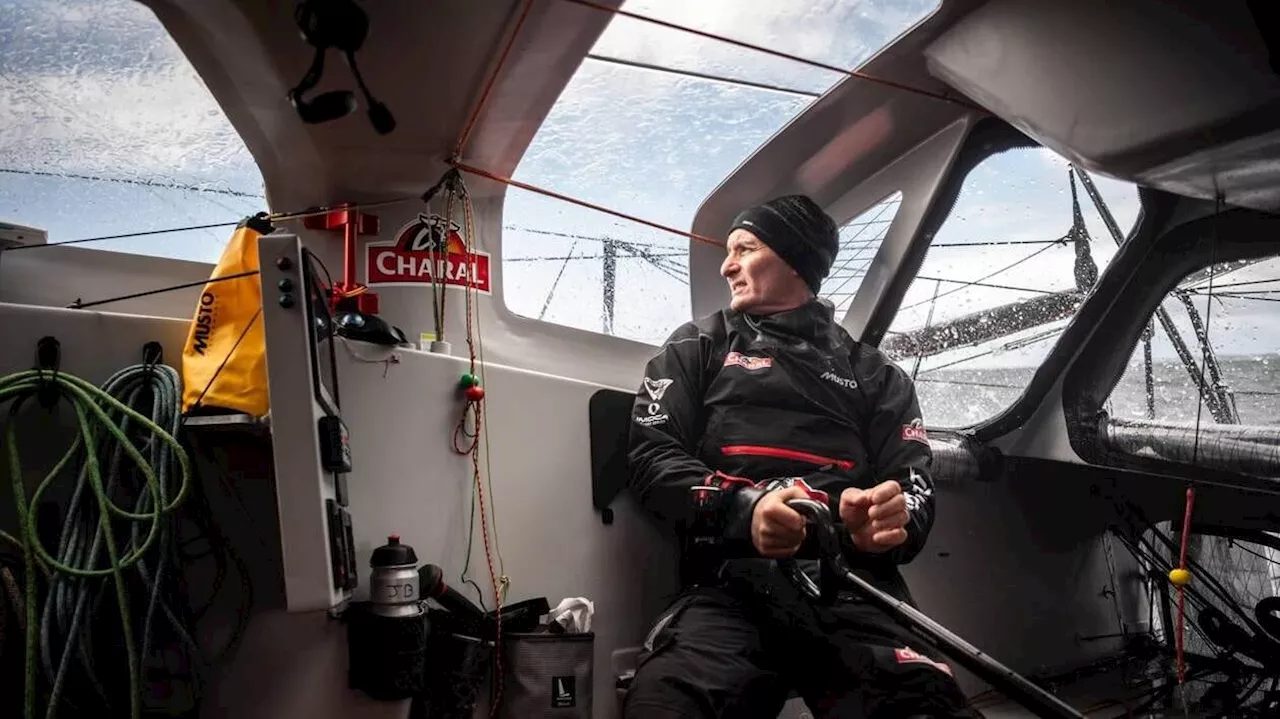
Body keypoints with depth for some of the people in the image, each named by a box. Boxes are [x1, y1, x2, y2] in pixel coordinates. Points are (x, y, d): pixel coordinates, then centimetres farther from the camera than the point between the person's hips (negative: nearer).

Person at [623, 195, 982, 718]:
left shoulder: (873, 372, 25)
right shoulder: (698, 348, 21)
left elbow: (915, 482, 14)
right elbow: (650, 457, 8)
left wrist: (890, 519, -12)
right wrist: (742, 509, -12)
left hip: (856, 587, 1)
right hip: (732, 585, -1)